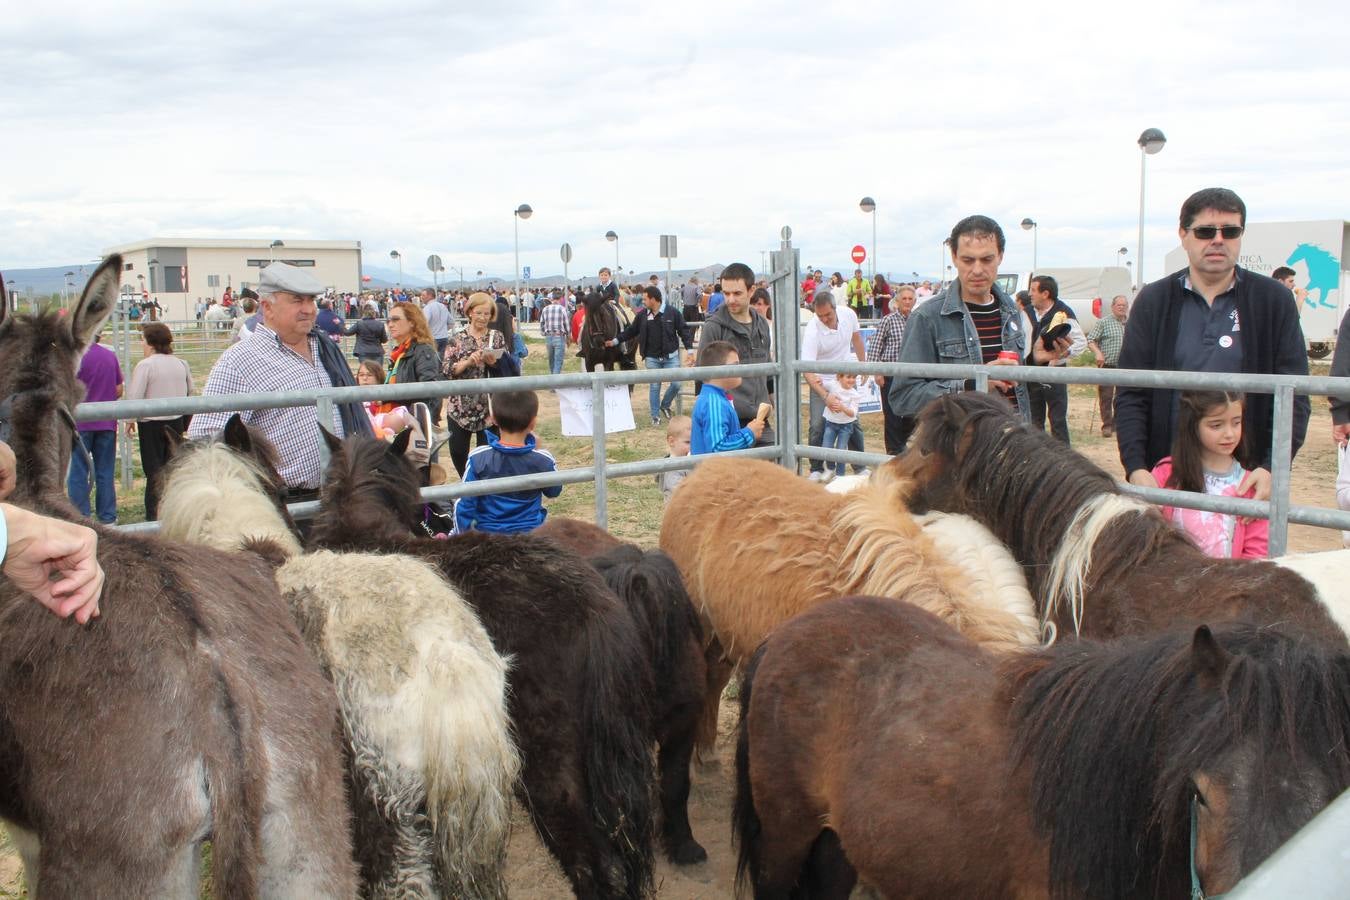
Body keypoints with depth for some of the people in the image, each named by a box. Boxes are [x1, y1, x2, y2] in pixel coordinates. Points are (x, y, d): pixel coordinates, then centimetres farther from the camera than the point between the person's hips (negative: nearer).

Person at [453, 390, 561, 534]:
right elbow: (554, 491, 4)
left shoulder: (478, 458, -16)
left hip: (486, 533, -1)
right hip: (531, 532, 1)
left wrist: (462, 538, 4)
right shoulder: (543, 460, -15)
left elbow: (466, 503, -11)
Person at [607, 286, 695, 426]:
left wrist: (689, 350, -10)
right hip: (652, 358, 2)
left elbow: (683, 331, -6)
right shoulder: (642, 315, 0)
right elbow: (631, 331, 10)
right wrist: (615, 341, 7)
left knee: (676, 384, -5)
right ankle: (655, 416, 17)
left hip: (671, 356, -2)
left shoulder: (672, 312, -9)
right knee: (655, 387, 6)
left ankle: (665, 405, 23)